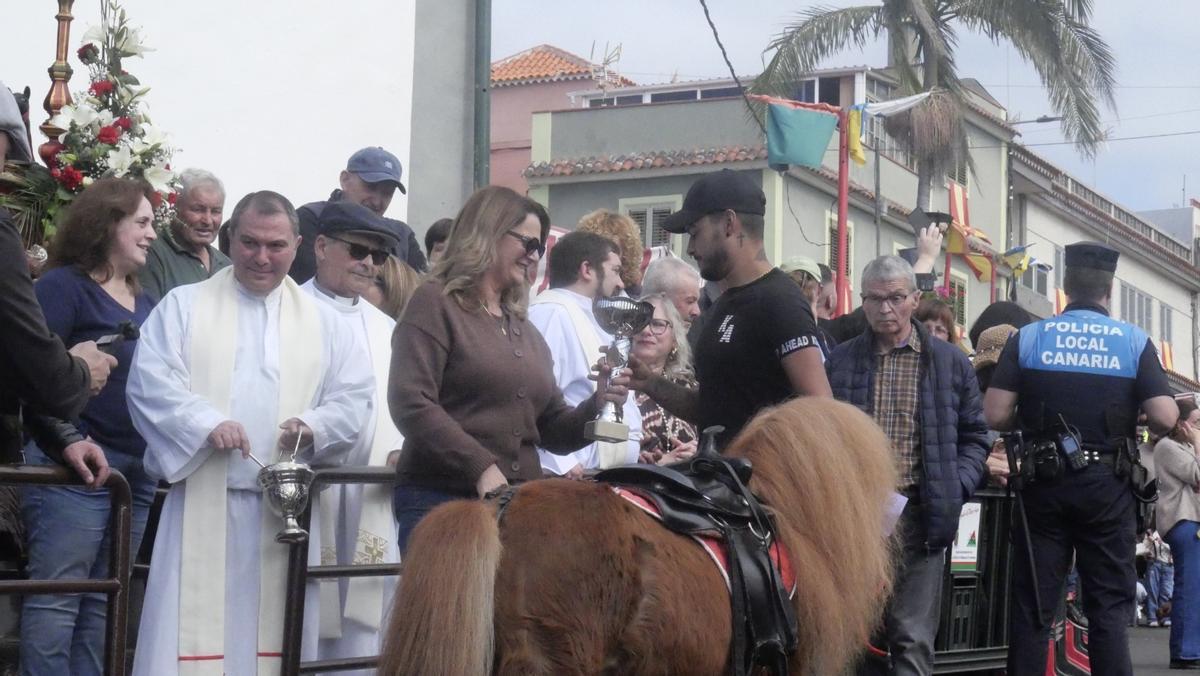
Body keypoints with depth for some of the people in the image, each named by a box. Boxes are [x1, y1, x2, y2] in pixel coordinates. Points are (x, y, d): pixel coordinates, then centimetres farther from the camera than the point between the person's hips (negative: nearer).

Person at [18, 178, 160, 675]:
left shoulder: (146, 304, 17)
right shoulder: (63, 287, -5)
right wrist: (69, 441, -22)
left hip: (138, 474, 7)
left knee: (102, 605, 10)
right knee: (55, 601, -7)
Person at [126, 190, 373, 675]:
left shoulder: (324, 322, 15)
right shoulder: (184, 305, 9)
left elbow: (353, 399, 10)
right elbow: (149, 382, -3)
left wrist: (314, 427, -12)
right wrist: (207, 423, -19)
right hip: (203, 502, -2)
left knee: (275, 628, 2)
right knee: (194, 630, -5)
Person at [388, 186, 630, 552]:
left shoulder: (525, 331, 22)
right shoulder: (435, 304, 0)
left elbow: (551, 430, 23)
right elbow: (410, 403, -13)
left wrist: (595, 407, 2)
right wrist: (482, 468, -20)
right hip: (440, 498, -6)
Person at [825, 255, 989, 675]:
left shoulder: (950, 362, 8)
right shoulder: (839, 362, 10)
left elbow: (973, 436, 12)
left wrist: (956, 489, -3)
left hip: (918, 514, -1)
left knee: (912, 638, -3)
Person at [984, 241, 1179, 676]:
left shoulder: (1027, 338, -1)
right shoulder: (1134, 341, -2)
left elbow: (995, 415, -6)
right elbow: (1165, 419, -10)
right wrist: (1129, 413, 12)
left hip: (1044, 484, 1)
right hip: (1107, 486, -1)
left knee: (1033, 604, 6)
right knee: (1109, 605, 5)